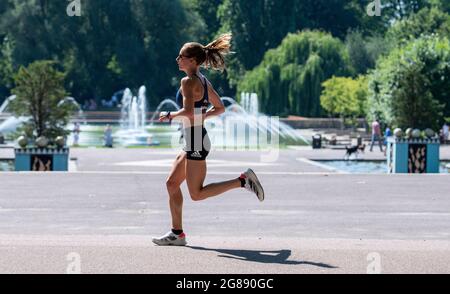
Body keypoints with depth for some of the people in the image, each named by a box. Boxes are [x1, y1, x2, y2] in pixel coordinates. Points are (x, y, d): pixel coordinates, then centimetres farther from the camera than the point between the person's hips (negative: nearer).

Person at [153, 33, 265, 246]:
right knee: (172, 184, 10)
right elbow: (220, 108, 19)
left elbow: (188, 111, -27)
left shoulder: (188, 81, -15)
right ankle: (177, 233, 12)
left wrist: (169, 116, -11)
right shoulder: (204, 82, 12)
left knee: (197, 194, -5)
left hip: (196, 143, -10)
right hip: (193, 142, 10)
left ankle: (243, 181, -5)